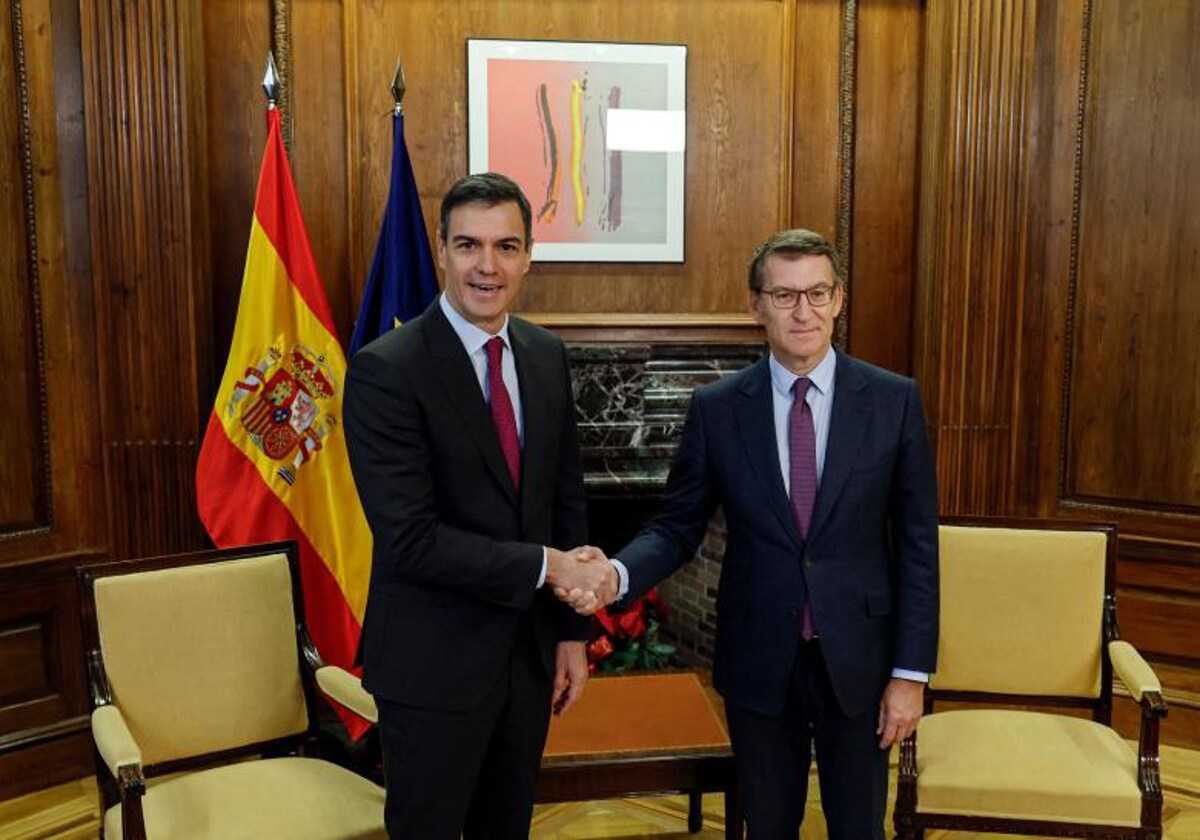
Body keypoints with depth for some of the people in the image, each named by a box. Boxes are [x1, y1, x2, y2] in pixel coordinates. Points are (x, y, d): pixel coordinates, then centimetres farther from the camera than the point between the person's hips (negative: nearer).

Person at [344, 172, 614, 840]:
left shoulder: (548, 357, 3)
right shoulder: (386, 370, -17)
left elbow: (567, 500, 8)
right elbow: (410, 538, -23)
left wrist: (571, 630, 8)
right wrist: (543, 566, -19)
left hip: (530, 651, 6)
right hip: (433, 663, -5)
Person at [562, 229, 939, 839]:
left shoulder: (894, 400, -6)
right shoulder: (716, 408, -5)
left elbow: (917, 545, -4)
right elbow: (678, 527, 0)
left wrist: (911, 672, -5)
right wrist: (617, 574, -21)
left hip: (858, 660, 0)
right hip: (759, 663, 0)